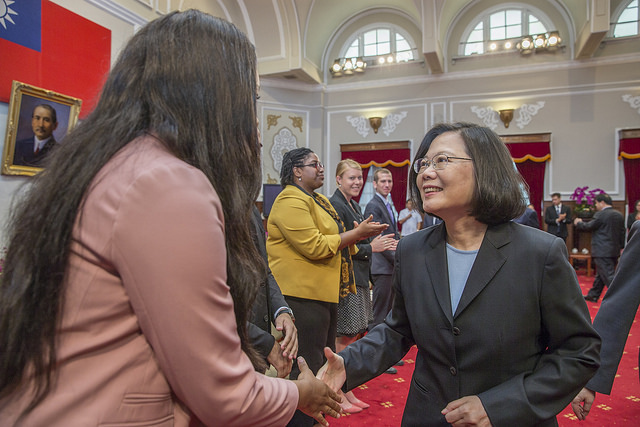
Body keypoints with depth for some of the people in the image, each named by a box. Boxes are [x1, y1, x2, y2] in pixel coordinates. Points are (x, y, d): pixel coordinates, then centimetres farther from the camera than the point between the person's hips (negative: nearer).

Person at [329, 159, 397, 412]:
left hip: (358, 279, 10)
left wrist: (383, 245, 5)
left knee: (354, 337, 15)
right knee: (344, 339, 0)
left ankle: (348, 392, 28)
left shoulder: (354, 206, 16)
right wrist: (371, 247, -17)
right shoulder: (335, 205, -13)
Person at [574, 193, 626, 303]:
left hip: (602, 251, -9)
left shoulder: (601, 215, -15)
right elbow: (622, 233, 16)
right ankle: (593, 295, 29)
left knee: (608, 276, -7)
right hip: (614, 250, 9)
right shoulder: (619, 215, 11)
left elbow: (589, 226, -10)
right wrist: (621, 247, 21)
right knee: (601, 274, 18)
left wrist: (578, 223, 9)